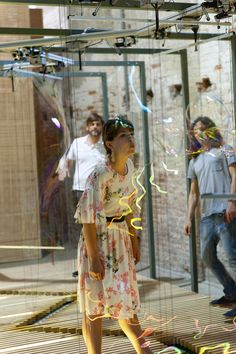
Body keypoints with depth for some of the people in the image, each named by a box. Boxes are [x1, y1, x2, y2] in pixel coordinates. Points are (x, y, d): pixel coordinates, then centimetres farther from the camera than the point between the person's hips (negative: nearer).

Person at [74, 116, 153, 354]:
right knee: (96, 302, 2)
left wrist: (133, 240, 16)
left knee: (126, 297, 18)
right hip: (98, 238, -7)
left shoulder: (129, 166, 1)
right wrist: (94, 258, -20)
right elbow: (88, 216, -21)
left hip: (121, 237, 7)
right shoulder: (100, 174, -22)